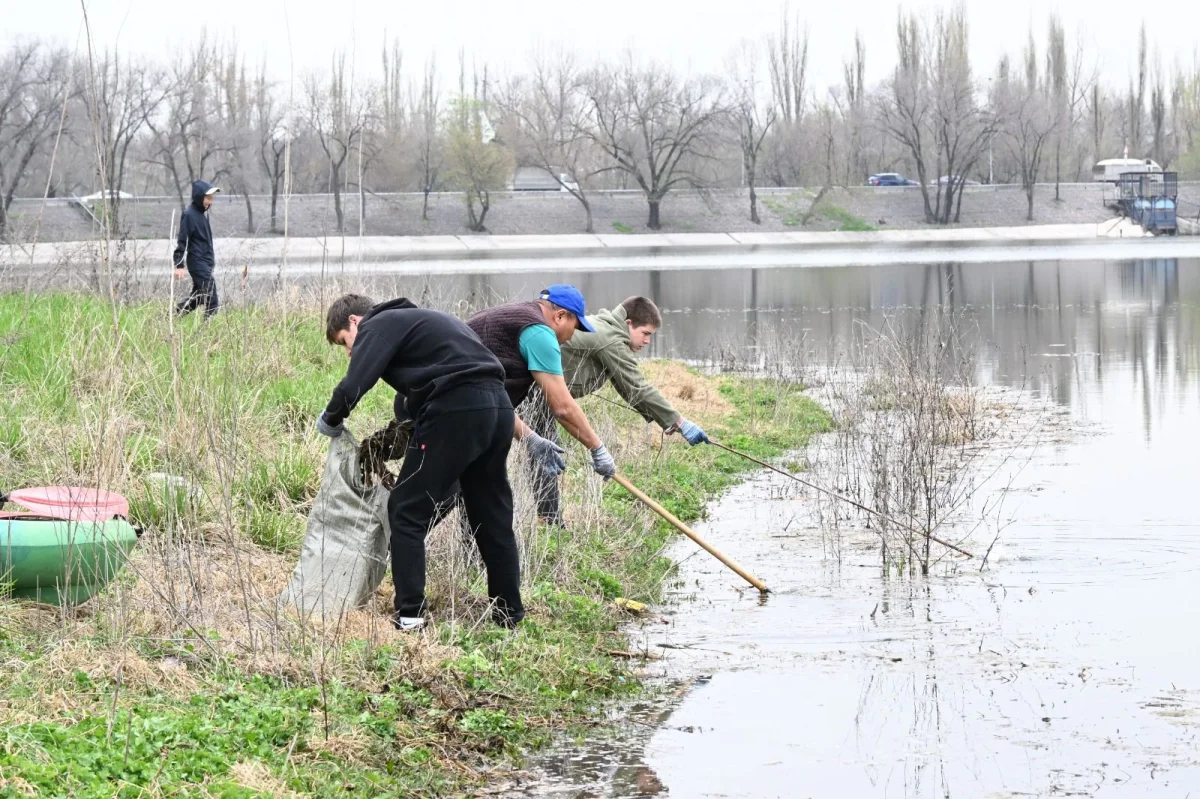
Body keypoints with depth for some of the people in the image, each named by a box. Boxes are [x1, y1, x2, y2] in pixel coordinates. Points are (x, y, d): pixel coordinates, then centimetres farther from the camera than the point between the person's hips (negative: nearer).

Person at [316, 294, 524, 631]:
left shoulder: (378, 326, 4)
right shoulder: (415, 320, 31)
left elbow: (352, 387, -9)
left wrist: (330, 420, 8)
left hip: (456, 412, -9)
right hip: (499, 408, 9)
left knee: (407, 512, 2)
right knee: (492, 515, 17)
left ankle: (409, 614, 1)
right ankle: (510, 613, 23)